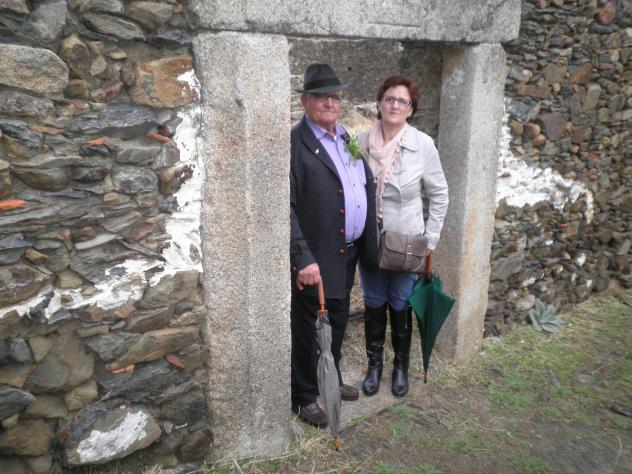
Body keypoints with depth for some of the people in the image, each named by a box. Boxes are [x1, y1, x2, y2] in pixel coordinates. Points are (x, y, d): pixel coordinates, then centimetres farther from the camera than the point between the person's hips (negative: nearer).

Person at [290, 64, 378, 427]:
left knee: (338, 323, 23)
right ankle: (305, 397, 29)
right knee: (307, 330, 9)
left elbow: (367, 187, 16)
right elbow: (285, 208, -19)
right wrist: (303, 259, -24)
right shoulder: (294, 143, -14)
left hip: (348, 255, 8)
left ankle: (331, 380, 45)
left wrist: (368, 244, 10)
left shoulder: (348, 139, 12)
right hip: (314, 260, -8)